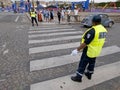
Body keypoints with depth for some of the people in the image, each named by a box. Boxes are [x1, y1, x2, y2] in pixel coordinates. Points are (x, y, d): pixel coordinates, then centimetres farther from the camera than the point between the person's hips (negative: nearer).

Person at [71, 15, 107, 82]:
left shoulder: (92, 30, -26)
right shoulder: (104, 29, 0)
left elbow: (85, 43, -29)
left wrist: (77, 50, -24)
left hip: (89, 51, -8)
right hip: (96, 51, 8)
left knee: (83, 64, 6)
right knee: (92, 63, 24)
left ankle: (78, 77, 20)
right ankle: (89, 74, 43)